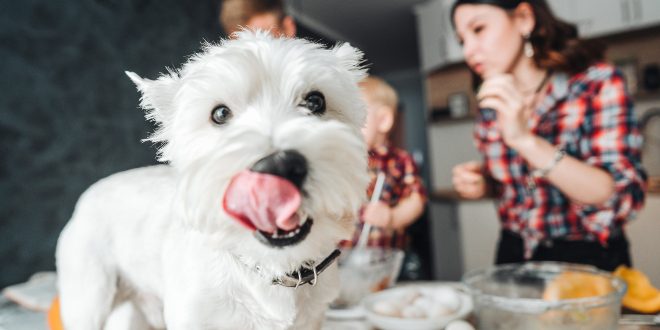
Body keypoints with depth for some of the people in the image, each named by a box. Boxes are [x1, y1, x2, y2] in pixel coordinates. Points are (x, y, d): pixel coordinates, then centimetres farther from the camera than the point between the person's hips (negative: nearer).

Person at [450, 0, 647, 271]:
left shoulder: (597, 83, -16)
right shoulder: (492, 104, -3)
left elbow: (622, 197, -23)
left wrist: (526, 139, -33)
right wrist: (484, 184, -11)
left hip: (588, 261, -3)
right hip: (514, 255, 4)